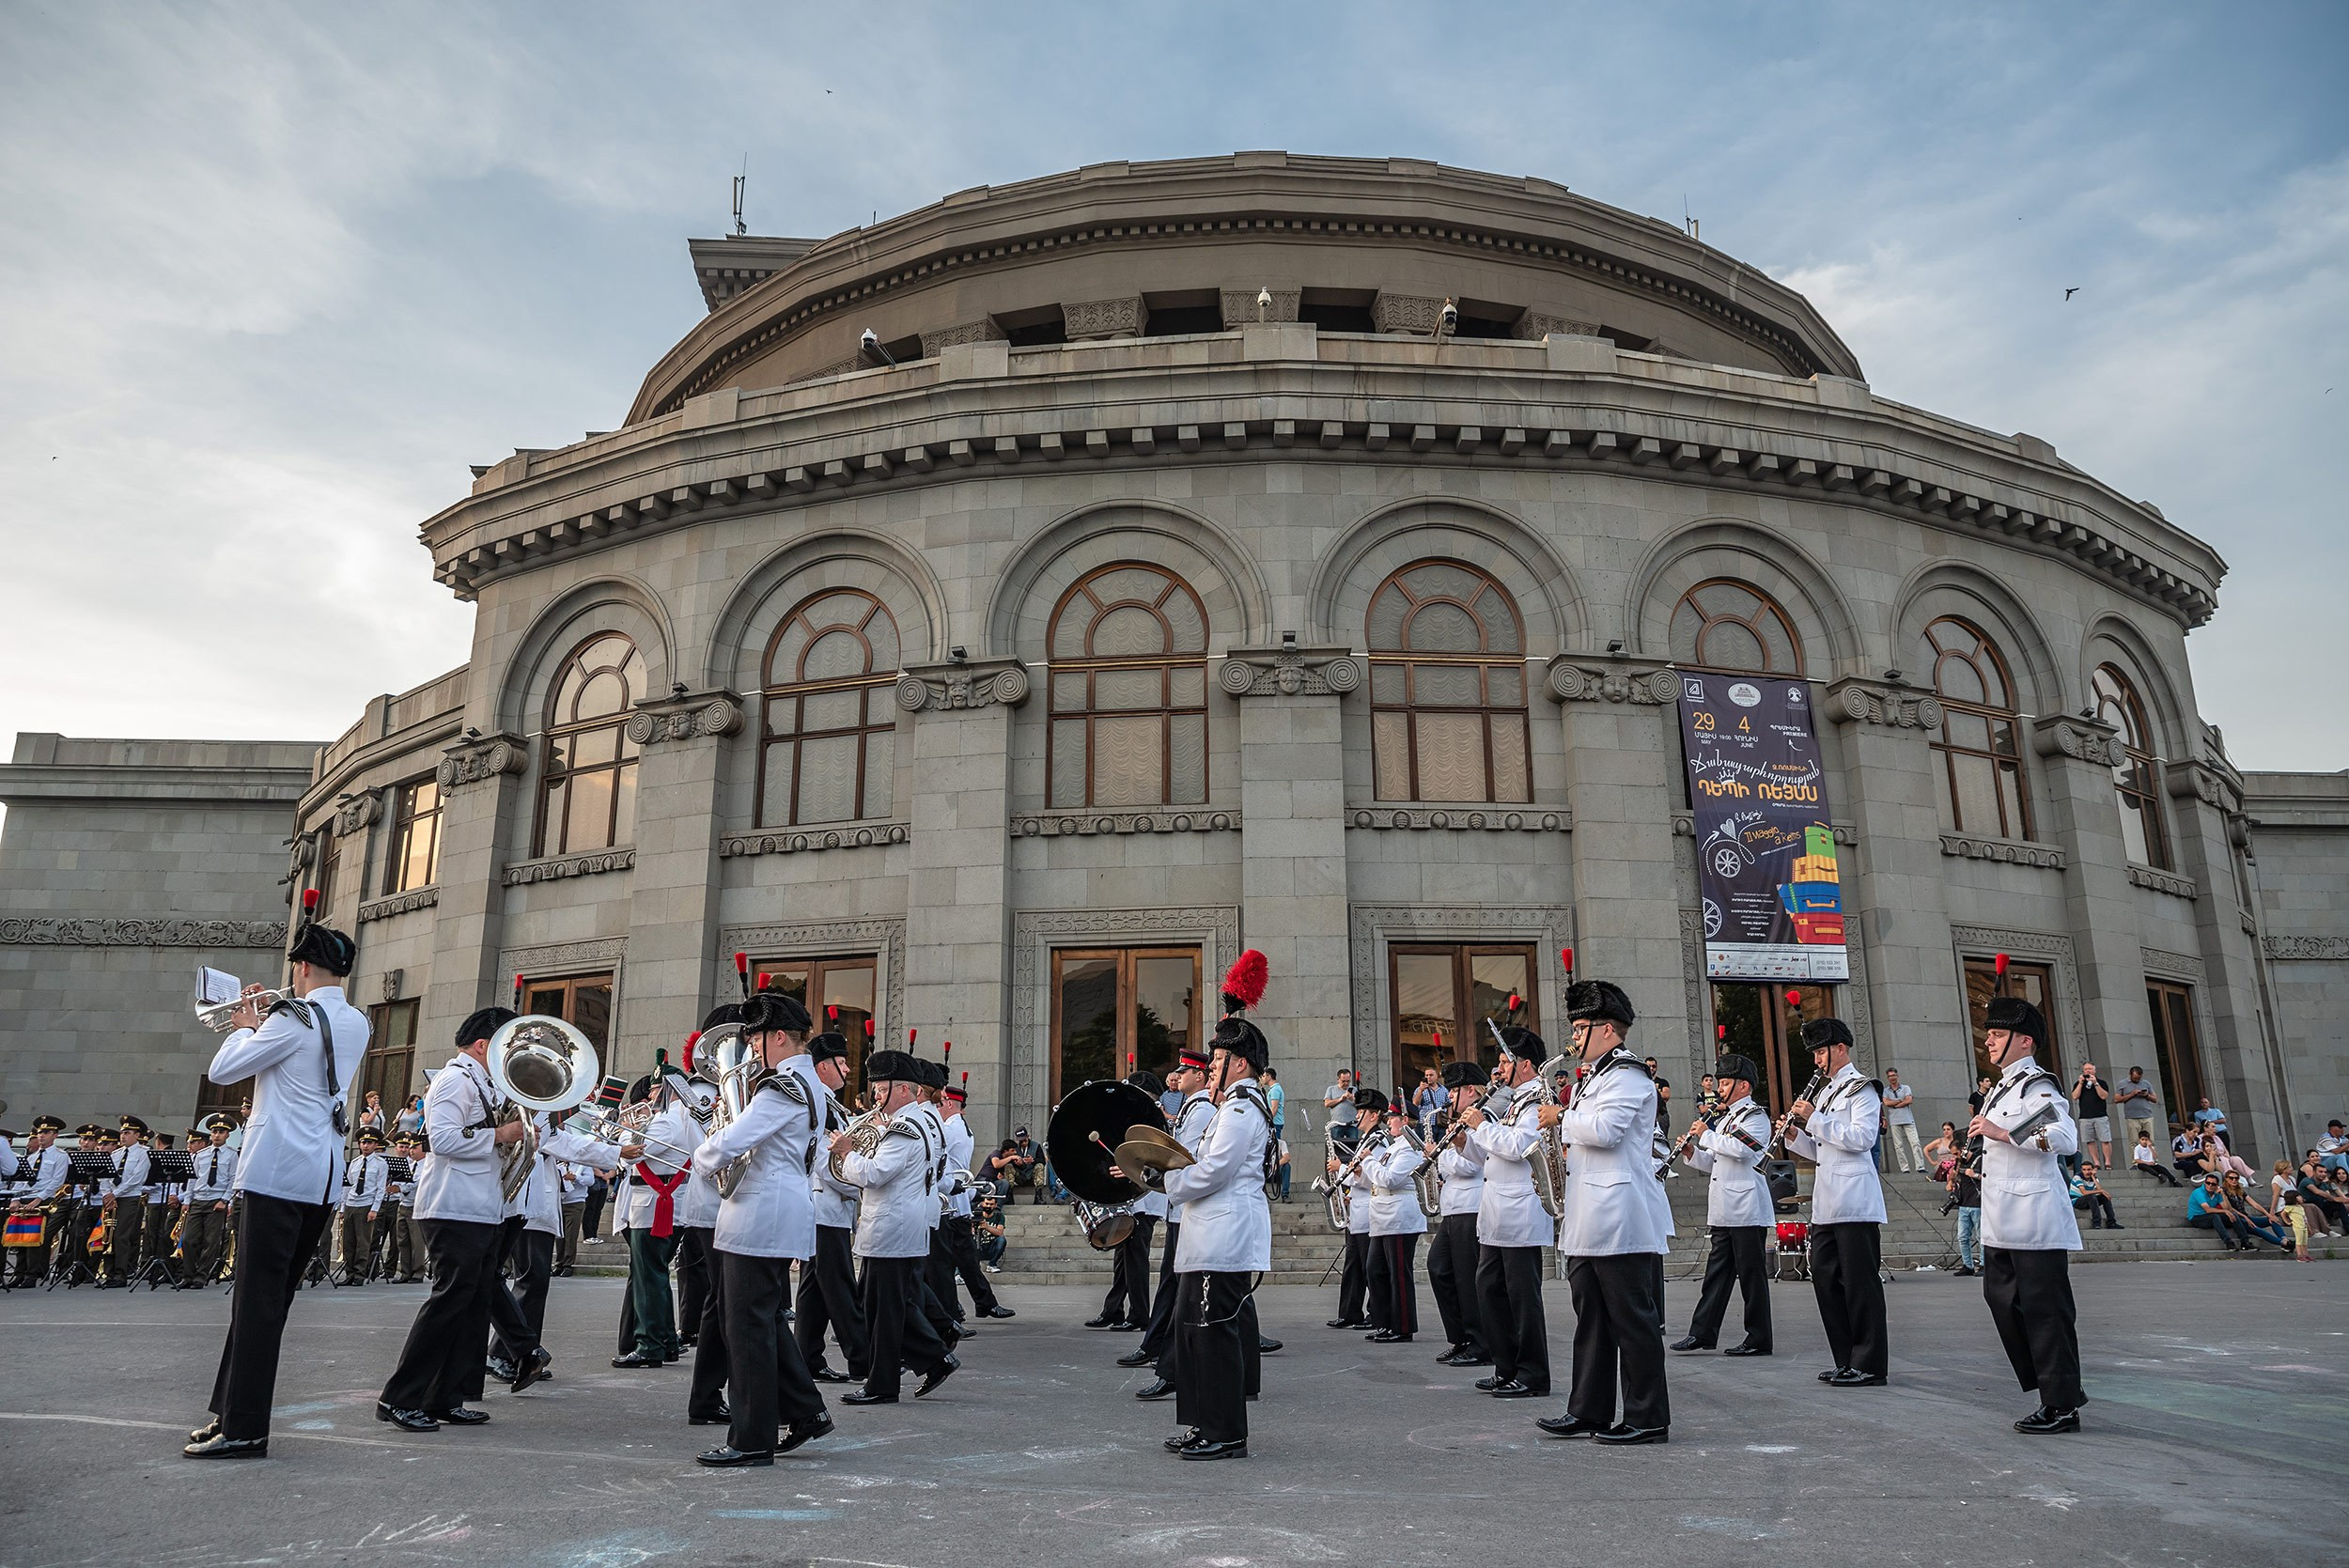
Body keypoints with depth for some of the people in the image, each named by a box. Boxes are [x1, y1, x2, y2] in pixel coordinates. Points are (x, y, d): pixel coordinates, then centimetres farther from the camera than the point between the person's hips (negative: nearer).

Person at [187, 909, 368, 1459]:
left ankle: (244, 1428, -3)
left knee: (258, 1298, -5)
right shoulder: (357, 1024, 11)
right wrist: (265, 1020, 20)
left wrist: (244, 1027, 8)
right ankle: (233, 1412, 23)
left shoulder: (294, 1018, -12)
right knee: (271, 1296, 15)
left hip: (277, 1172, -8)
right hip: (325, 1180, 8)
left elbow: (222, 1071, -8)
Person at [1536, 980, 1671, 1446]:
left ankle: (1648, 1419, 6)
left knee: (1633, 1320, -2)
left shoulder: (1628, 1076, -10)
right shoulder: (1591, 1078, 20)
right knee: (1591, 1319, 13)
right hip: (1588, 1223, 10)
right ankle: (1589, 1411, 19)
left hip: (1623, 1222, -10)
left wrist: (1561, 1117, -9)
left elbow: (1604, 1131, -23)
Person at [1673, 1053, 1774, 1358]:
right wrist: (1692, 1153, 6)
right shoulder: (1726, 1118, 20)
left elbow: (1739, 1149, -23)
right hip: (1724, 1211, 9)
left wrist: (1705, 1134, -14)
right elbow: (1714, 1162, 24)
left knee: (1750, 1274, -2)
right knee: (1717, 1271, 9)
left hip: (1748, 1210, -9)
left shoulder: (1756, 1116, -6)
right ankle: (1702, 1333, 10)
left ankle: (1759, 1339, 6)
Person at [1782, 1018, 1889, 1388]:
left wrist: (1815, 1119, -17)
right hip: (1827, 1204, 9)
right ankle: (1846, 1360, 17)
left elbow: (1863, 1137, -18)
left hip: (1855, 1202, -9)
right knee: (1826, 1278, 9)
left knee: (1859, 1282, -5)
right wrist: (1795, 1134, 6)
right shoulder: (1825, 1092, 21)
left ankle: (1870, 1365, 1)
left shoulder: (1861, 1087, -4)